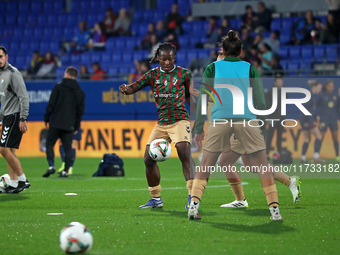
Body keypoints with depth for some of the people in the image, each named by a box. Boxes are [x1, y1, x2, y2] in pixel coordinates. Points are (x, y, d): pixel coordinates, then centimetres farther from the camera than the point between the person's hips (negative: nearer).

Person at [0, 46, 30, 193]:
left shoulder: (13, 73, -13)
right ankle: (13, 184, 11)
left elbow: (23, 97, -18)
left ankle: (22, 180, -9)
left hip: (15, 115, -9)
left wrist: (23, 119, -22)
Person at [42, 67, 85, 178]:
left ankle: (51, 166, -12)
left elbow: (51, 105, -5)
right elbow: (80, 110, 11)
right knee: (68, 148, 7)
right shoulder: (80, 92, 10)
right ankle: (65, 171, 2)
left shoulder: (58, 87, -2)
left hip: (56, 123, -3)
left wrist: (46, 119, 6)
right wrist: (76, 126, 16)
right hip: (69, 125, 3)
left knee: (49, 144, 5)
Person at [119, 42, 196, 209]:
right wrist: (125, 88, -25)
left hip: (180, 120, -4)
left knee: (184, 153, -25)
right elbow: (133, 88, -2)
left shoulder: (183, 74, 2)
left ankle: (192, 195, -23)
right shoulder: (153, 75, 7)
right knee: (149, 158, 0)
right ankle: (155, 199, 15)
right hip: (161, 123, 4)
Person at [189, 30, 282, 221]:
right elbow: (261, 102, 7)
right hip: (247, 119, 0)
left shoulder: (212, 68, 14)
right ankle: (274, 209, -1)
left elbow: (202, 99, 8)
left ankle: (194, 205, -4)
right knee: (263, 165, 7)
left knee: (205, 166, 10)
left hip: (220, 119, 0)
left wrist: (199, 129, 11)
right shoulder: (250, 68, 14)